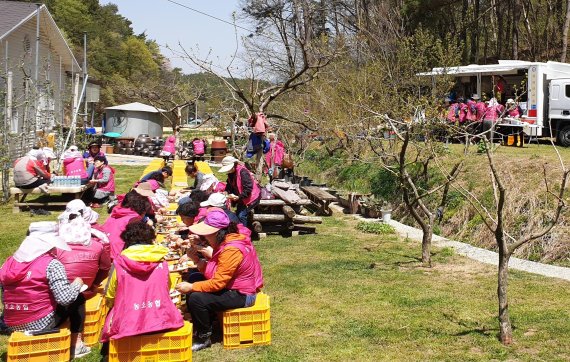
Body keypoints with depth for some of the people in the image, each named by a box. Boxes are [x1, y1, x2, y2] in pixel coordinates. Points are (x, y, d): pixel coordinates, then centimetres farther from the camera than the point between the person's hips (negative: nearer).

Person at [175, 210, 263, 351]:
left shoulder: (231, 251, -26)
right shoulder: (225, 242, 4)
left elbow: (218, 282, -26)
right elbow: (211, 271, 5)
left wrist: (191, 287, -22)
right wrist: (196, 259, -10)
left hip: (241, 295, -11)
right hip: (231, 286, 11)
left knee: (196, 298, -21)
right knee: (194, 278, 11)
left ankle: (203, 338, -1)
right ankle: (199, 328, 16)